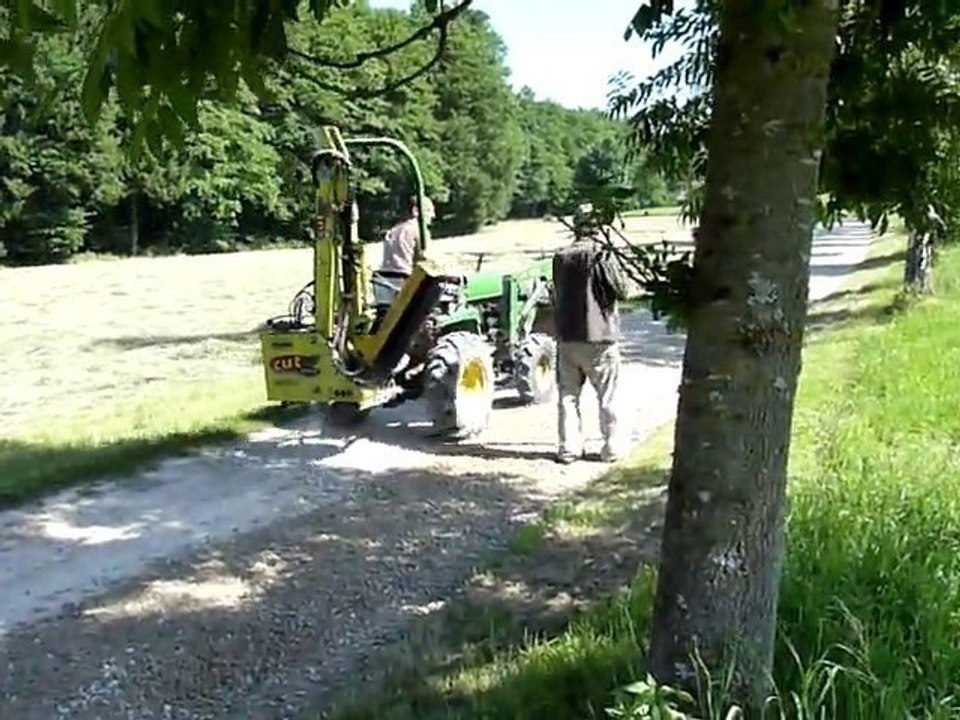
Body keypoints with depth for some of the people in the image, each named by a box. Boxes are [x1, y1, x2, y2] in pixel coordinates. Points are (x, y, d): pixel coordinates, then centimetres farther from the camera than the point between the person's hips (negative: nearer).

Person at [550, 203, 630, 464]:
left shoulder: (560, 257, 4)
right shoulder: (601, 256, -12)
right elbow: (621, 291, -9)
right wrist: (616, 267, 5)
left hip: (567, 337, 4)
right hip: (599, 337, -4)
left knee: (568, 395, 10)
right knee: (608, 396, 7)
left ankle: (569, 448, 11)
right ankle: (613, 448, 11)